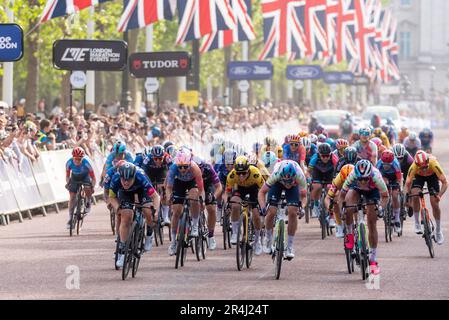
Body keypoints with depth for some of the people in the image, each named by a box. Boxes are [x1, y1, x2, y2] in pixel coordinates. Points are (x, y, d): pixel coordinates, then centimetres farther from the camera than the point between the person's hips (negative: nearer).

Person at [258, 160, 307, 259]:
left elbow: (303, 193, -23)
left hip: (294, 185, 0)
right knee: (271, 212, -14)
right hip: (277, 183, 0)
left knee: (292, 212, -17)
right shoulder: (276, 174, -40)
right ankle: (268, 238, 15)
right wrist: (263, 207, -44)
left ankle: (290, 246, -4)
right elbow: (262, 192, -31)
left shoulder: (300, 176, -39)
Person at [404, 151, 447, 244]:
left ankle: (439, 231, 8)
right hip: (419, 176, 1)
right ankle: (417, 224, -8)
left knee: (435, 204, -8)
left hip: (432, 176, -1)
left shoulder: (434, 164, -41)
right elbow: (407, 183, -27)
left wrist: (439, 195, -51)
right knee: (415, 196, -25)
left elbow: (445, 182, -38)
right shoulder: (413, 167, -37)